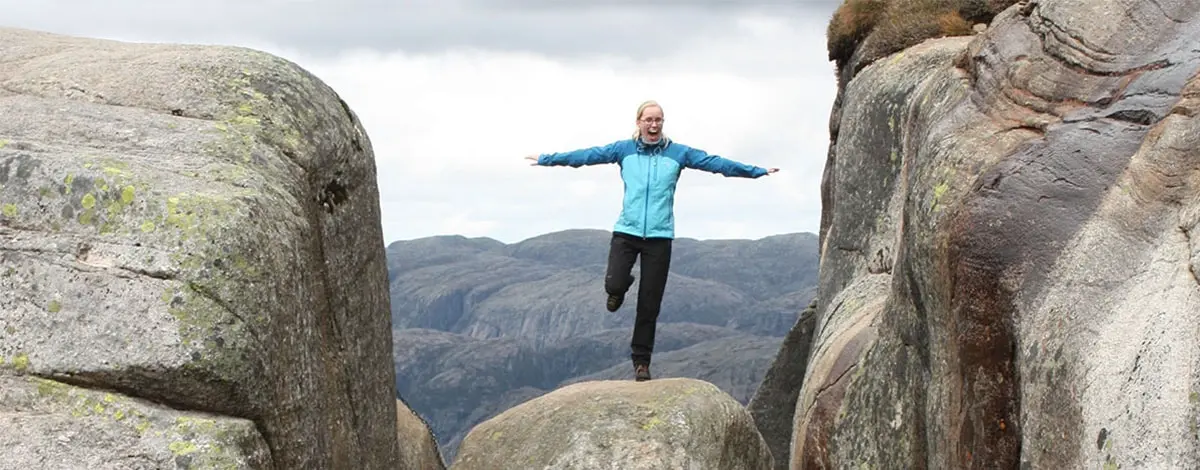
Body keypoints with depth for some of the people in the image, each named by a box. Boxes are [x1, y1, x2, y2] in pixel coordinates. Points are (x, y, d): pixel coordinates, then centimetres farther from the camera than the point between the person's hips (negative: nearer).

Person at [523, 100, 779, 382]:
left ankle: (641, 361, 15)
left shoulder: (678, 153, 4)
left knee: (649, 305, 2)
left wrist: (757, 171, -2)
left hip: (660, 236, 0)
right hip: (626, 232, 0)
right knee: (614, 284, -19)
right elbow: (587, 155, 4)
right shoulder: (624, 149, 5)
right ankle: (621, 288, 21)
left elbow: (715, 163, 2)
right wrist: (547, 159, 1)